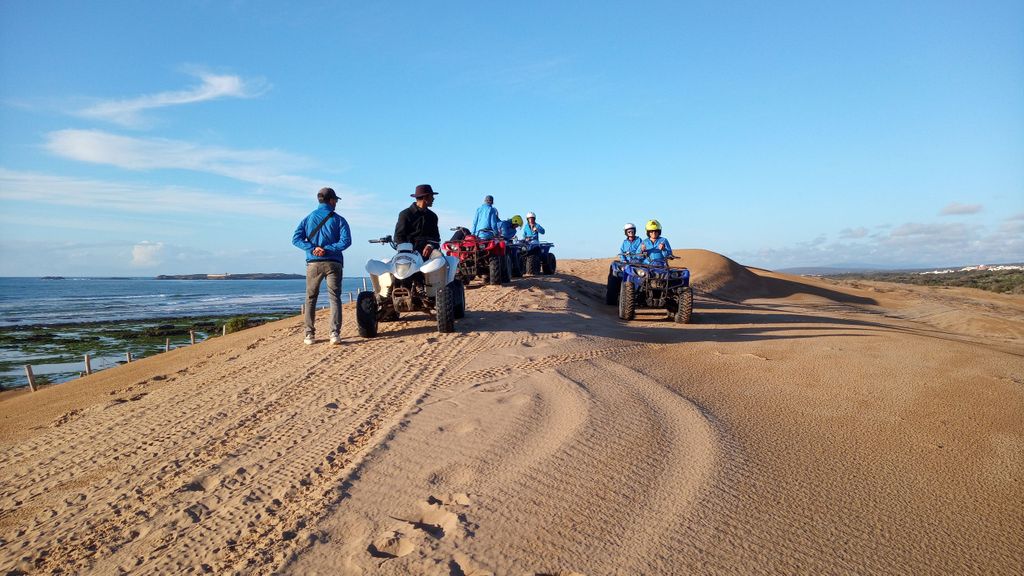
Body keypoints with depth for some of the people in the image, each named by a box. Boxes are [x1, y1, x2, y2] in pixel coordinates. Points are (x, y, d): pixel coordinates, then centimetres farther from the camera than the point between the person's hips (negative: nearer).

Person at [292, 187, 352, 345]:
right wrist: (327, 249, -12)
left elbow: (296, 238, -3)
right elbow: (346, 241, -12)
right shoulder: (338, 219, 2)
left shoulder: (308, 218, 10)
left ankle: (309, 334, 9)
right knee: (334, 298, 0)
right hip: (333, 263, -2)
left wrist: (313, 248, -10)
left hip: (313, 263, 2)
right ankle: (335, 333, -11)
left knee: (310, 299, 11)